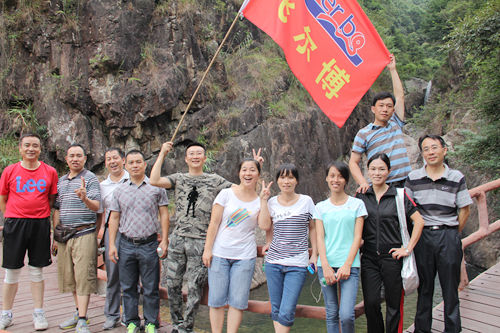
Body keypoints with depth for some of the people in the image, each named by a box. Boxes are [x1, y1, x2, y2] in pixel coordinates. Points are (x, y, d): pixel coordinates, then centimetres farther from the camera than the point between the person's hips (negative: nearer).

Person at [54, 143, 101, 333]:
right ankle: (79, 312, 25)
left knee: (83, 275, -7)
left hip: (84, 234, -6)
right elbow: (57, 209, 20)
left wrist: (85, 198, -36)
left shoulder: (90, 179, -3)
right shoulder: (61, 181, 16)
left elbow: (96, 207, -15)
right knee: (69, 275, 12)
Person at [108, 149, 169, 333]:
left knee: (151, 288, 5)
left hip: (149, 244, -3)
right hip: (126, 244, 3)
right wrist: (112, 244, 5)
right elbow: (114, 218, 11)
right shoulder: (120, 190, 9)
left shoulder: (156, 187, 1)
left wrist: (164, 240, -5)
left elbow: (164, 214, 2)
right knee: (128, 287, 11)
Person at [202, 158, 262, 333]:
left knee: (238, 301, 4)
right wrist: (207, 249, -5)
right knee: (217, 299, 4)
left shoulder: (259, 201, 6)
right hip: (220, 253, -1)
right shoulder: (226, 194, 0)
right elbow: (214, 223, -1)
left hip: (245, 256, 1)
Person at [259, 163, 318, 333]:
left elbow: (313, 228, 9)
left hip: (297, 265, -2)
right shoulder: (272, 202, 6)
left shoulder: (306, 201, 1)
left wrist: (314, 255, 6)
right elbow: (265, 225, -6)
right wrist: (263, 200, -4)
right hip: (273, 262, 3)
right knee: (276, 310, 12)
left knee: (287, 312, -9)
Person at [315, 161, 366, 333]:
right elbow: (320, 238, 4)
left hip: (349, 265, -2)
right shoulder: (321, 207, 10)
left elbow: (357, 237, 1)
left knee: (347, 315, -12)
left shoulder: (357, 204, 6)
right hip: (326, 265, 2)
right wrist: (325, 266, -8)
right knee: (331, 314, 6)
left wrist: (347, 264, -9)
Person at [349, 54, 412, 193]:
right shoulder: (364, 133, 4)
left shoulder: (396, 124, 17)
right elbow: (353, 162, 1)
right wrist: (363, 183, -14)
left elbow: (400, 95, 20)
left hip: (404, 184, 4)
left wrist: (392, 69, 24)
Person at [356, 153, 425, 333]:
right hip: (369, 258, 2)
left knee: (394, 305, 7)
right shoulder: (361, 196, 6)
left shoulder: (399, 195, -1)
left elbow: (419, 221, -1)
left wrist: (408, 249, -5)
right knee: (371, 303, 0)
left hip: (392, 256, -2)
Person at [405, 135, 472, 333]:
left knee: (450, 287, 7)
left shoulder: (456, 177, 2)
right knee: (424, 287, 9)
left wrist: (452, 234, 3)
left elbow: (465, 210, 7)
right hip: (422, 236, 1)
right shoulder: (413, 178, 3)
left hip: (448, 236, 0)